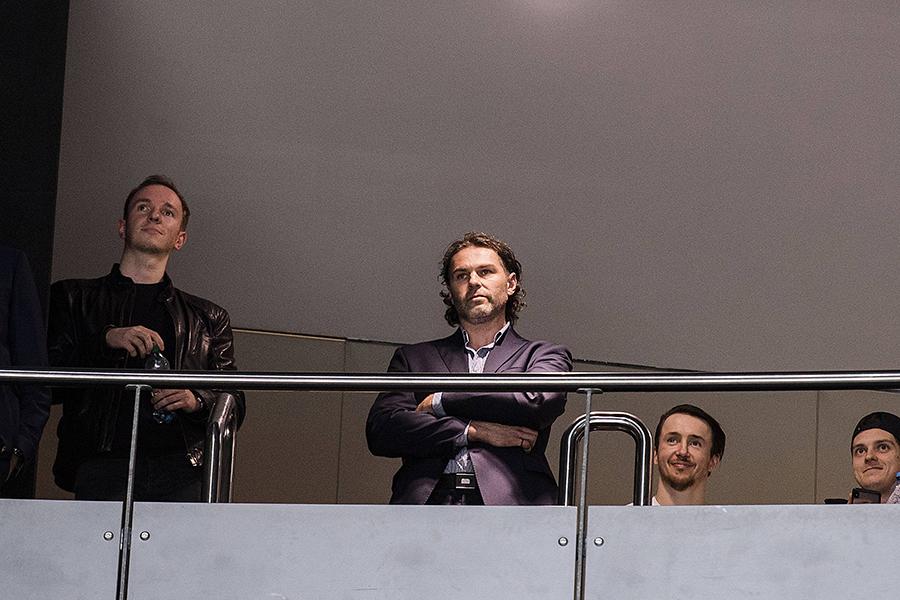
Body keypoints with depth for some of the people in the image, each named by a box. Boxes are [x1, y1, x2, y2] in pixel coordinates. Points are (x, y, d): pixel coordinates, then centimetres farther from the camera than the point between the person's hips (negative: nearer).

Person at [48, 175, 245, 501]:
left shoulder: (208, 318, 22)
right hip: (102, 467, -2)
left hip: (182, 471, 2)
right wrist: (105, 339, -8)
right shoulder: (73, 298, 17)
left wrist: (198, 401, -2)